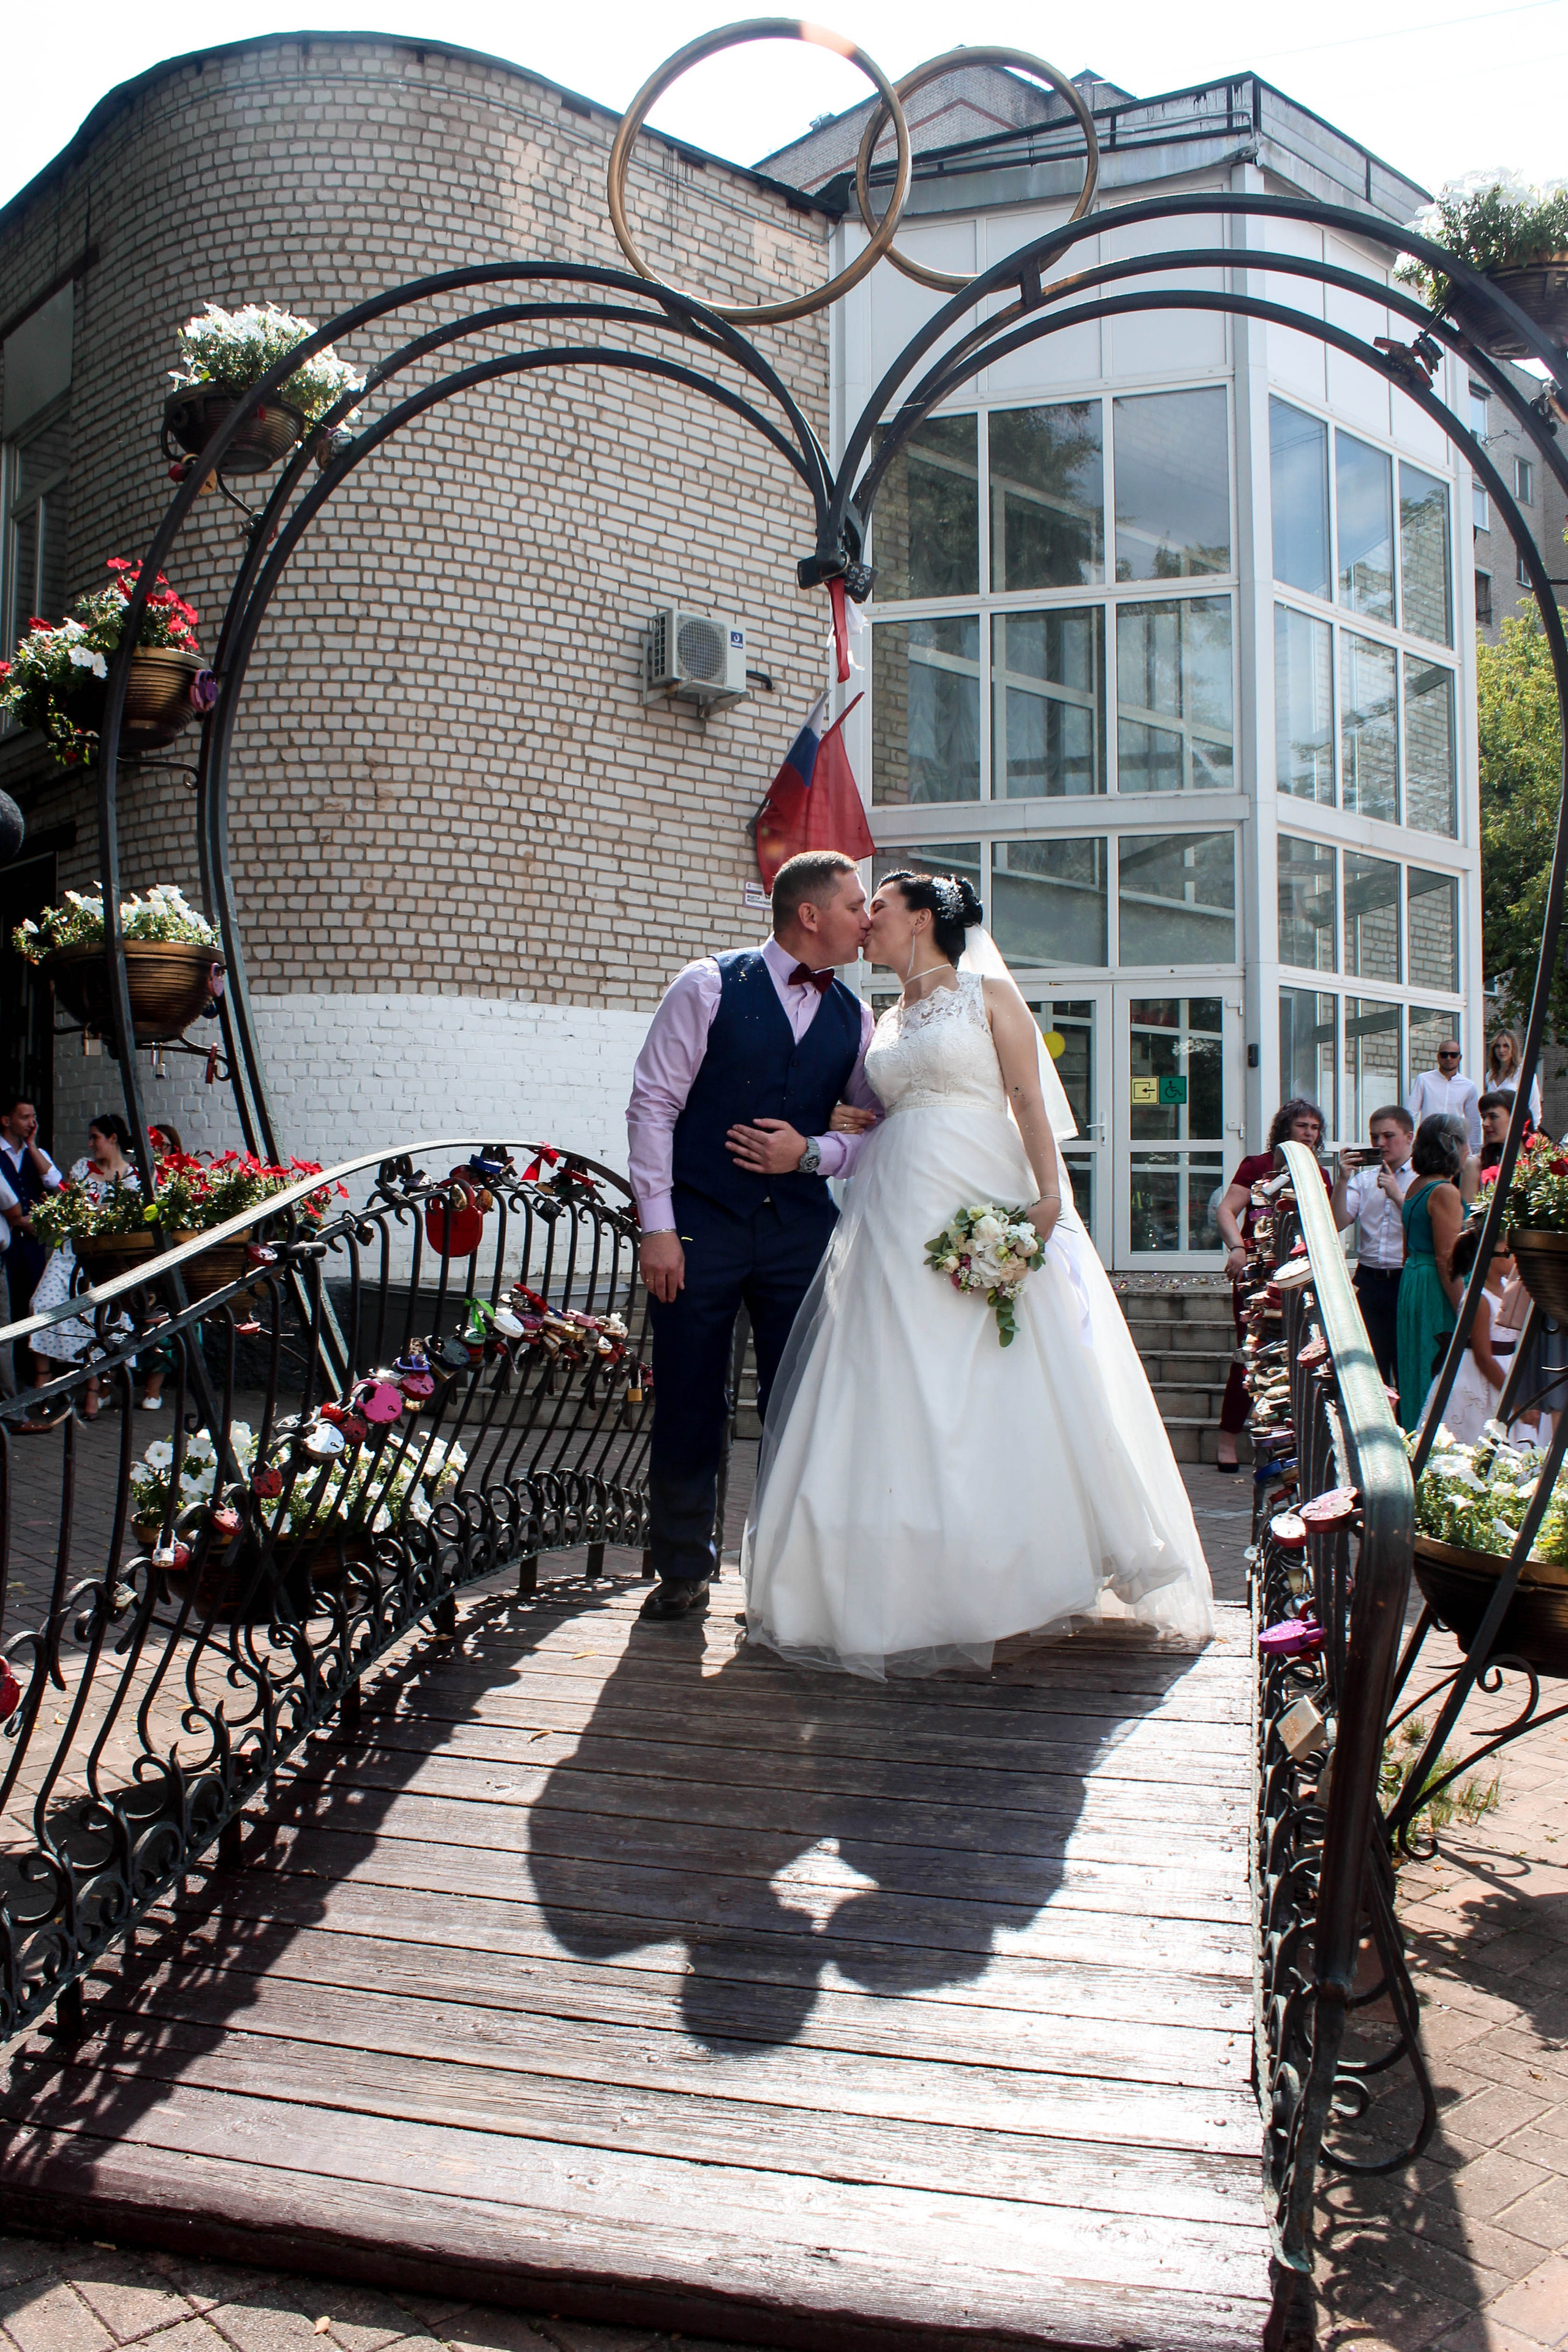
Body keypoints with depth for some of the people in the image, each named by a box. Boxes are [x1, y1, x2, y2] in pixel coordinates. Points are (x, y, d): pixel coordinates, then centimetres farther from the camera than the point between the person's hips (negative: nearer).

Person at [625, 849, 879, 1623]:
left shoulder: (852, 1017, 9)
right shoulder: (708, 986, -3)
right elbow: (653, 1103, -5)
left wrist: (811, 1152, -9)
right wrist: (658, 1225, -11)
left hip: (801, 1229, 3)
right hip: (701, 1221, -3)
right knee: (687, 1405, 3)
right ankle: (683, 1571, 20)